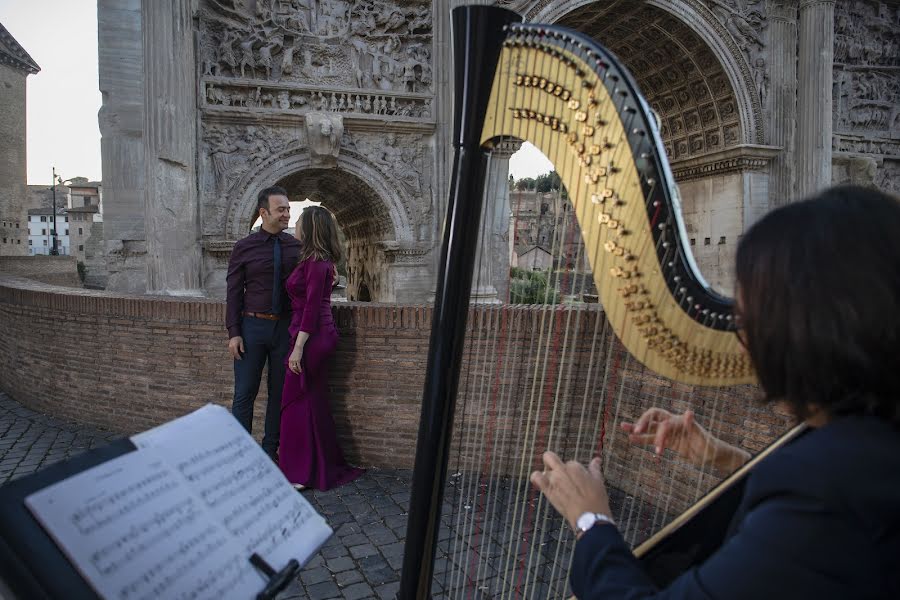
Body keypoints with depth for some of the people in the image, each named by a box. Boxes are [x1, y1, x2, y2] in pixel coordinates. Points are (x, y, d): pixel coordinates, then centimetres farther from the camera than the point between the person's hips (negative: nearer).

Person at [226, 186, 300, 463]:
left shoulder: (296, 247, 3)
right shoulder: (244, 248, -2)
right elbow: (233, 292, -2)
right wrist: (233, 333, -7)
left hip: (285, 328, 2)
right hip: (253, 326, -2)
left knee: (279, 392, 10)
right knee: (244, 393, 3)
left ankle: (270, 451, 24)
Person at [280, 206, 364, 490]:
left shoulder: (315, 261, -15)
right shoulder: (321, 260, 14)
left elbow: (312, 306, -20)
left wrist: (298, 347, -20)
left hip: (311, 337, -10)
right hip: (319, 335, 10)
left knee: (298, 402, -2)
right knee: (313, 402, 16)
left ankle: (301, 473, 9)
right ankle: (323, 468, 27)